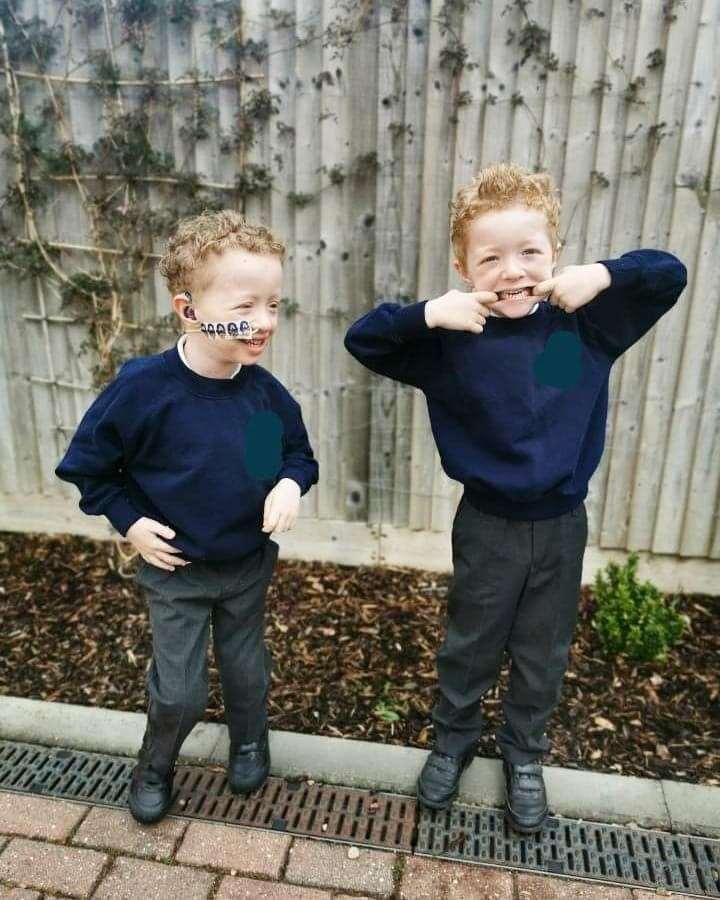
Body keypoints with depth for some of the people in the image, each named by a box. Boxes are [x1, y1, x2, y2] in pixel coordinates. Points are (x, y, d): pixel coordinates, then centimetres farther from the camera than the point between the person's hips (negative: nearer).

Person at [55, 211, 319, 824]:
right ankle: (156, 764, 43)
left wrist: (290, 484, -19)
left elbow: (299, 452, 2)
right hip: (176, 569, -2)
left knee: (247, 669, 21)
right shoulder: (143, 387, -24)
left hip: (250, 563, 3)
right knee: (179, 689, 9)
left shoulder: (265, 391, -15)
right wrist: (130, 521, -11)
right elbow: (88, 463, -9)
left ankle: (250, 743, 52)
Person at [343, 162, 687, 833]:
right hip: (488, 524, -2)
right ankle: (453, 740, 45)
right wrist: (427, 313, -32)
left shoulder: (587, 324, -8)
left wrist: (604, 274, -20)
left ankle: (523, 754, 45)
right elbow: (361, 339, -14)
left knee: (543, 654, 20)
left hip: (563, 523, 2)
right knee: (469, 645, 18)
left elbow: (669, 274, -1)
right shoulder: (452, 340, -14)